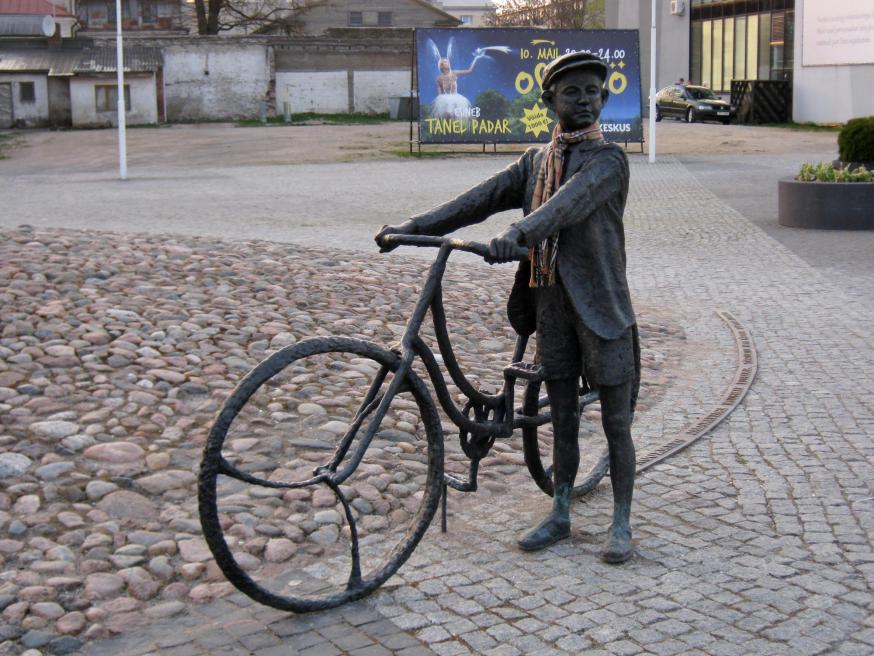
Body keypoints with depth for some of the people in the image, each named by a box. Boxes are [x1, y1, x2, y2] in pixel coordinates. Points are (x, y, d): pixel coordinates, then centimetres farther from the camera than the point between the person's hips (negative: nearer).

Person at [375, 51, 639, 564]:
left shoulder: (607, 159, -7)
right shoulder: (536, 162, 13)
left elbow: (572, 200, -27)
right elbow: (482, 198, 4)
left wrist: (519, 233, -45)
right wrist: (413, 226, -7)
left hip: (602, 307, -5)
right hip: (552, 304, 5)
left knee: (617, 424, 4)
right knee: (563, 419, 15)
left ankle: (622, 525, 17)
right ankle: (560, 516, 27)